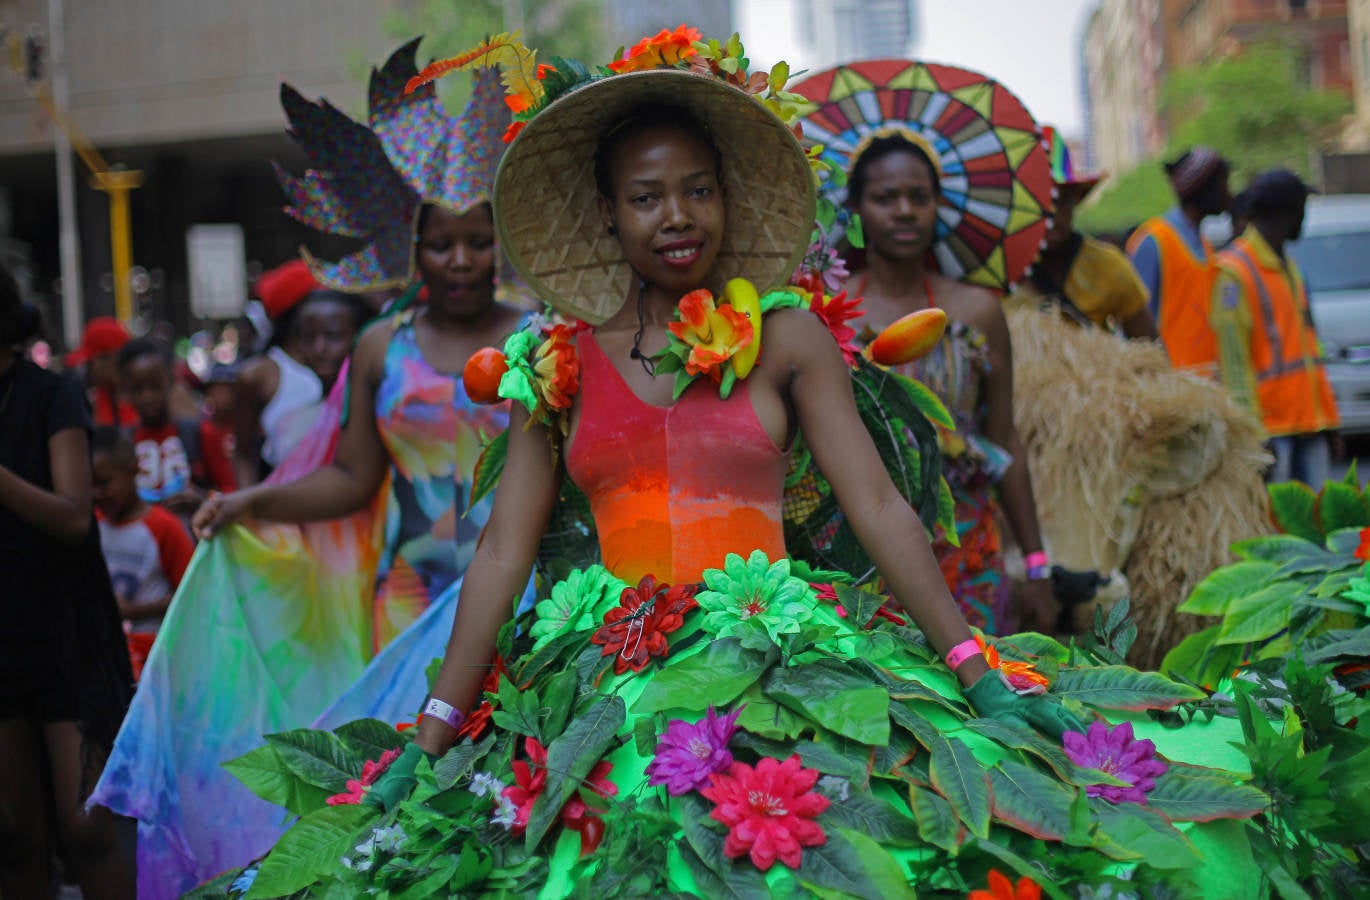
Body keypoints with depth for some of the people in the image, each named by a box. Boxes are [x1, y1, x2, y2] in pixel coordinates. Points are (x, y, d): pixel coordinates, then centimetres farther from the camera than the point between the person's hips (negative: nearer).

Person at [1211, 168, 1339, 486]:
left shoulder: (1288, 267, 20)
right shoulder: (1235, 272, -9)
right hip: (1270, 427, -8)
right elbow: (1233, 358, -14)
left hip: (1308, 423, 9)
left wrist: (1327, 421, 19)